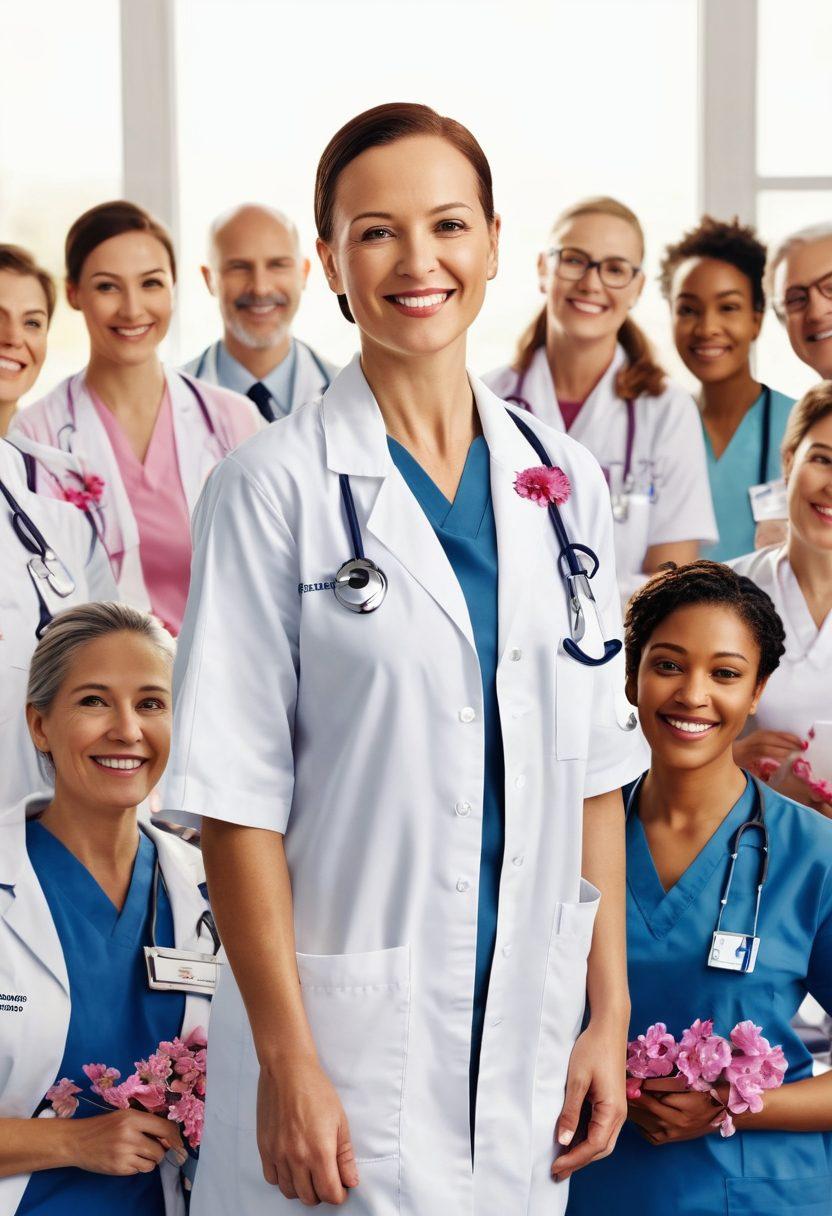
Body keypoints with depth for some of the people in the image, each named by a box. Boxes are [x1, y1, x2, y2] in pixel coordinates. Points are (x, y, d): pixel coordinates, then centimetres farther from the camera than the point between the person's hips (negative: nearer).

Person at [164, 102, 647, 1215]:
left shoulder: (565, 481, 6)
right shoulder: (275, 487, -8)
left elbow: (594, 771, 9)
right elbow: (237, 797, -11)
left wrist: (610, 1014, 5)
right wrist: (287, 1060, -15)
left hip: (528, 1034, 4)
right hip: (348, 1038, -4)